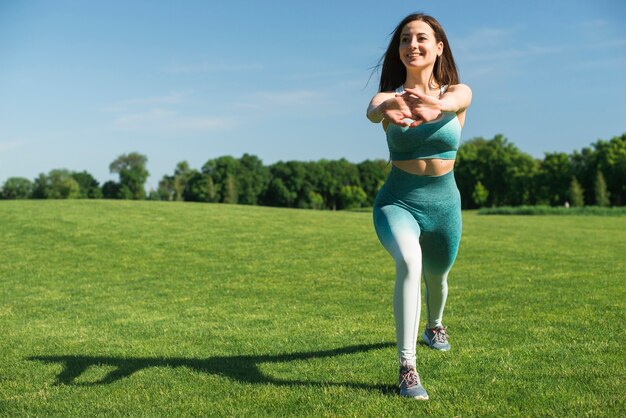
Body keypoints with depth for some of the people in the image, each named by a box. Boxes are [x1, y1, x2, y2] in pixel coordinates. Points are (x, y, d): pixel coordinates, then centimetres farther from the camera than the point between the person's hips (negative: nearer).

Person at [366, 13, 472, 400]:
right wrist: (387, 109, -58)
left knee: (436, 276, 24)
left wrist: (434, 105, -57)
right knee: (409, 263, -32)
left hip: (444, 205, 2)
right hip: (397, 203, -2)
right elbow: (372, 110, -32)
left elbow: (452, 102, -31)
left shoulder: (459, 92, -5)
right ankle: (407, 368, -24)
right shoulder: (390, 95, -7)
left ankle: (435, 325, 59)